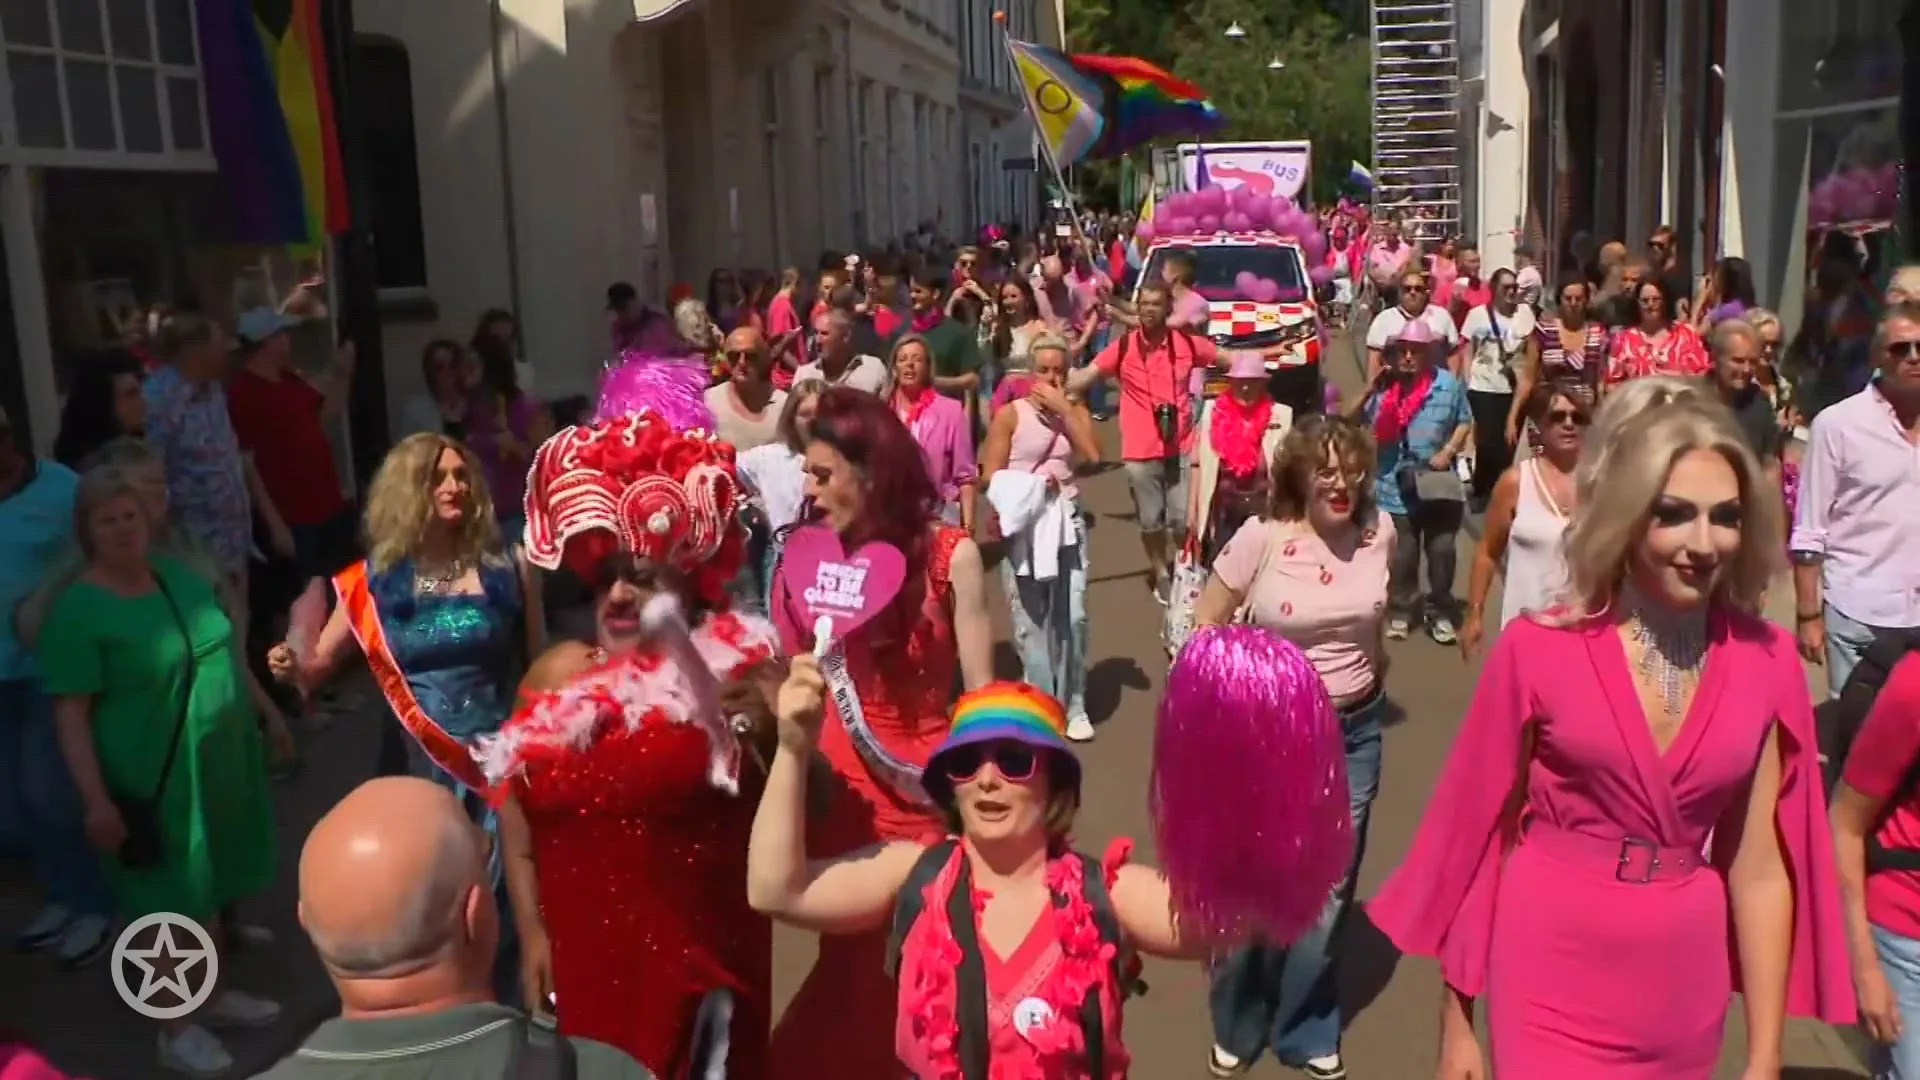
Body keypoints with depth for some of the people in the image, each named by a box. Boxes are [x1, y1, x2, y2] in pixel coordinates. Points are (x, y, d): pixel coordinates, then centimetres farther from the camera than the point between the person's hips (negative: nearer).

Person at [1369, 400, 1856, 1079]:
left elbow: (1759, 869, 0)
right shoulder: (1539, 649, -11)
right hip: (1550, 990, -3)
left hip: (1685, 996, 3)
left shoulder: (1766, 663, -3)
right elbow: (1479, 835, -4)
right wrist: (1456, 1023, 0)